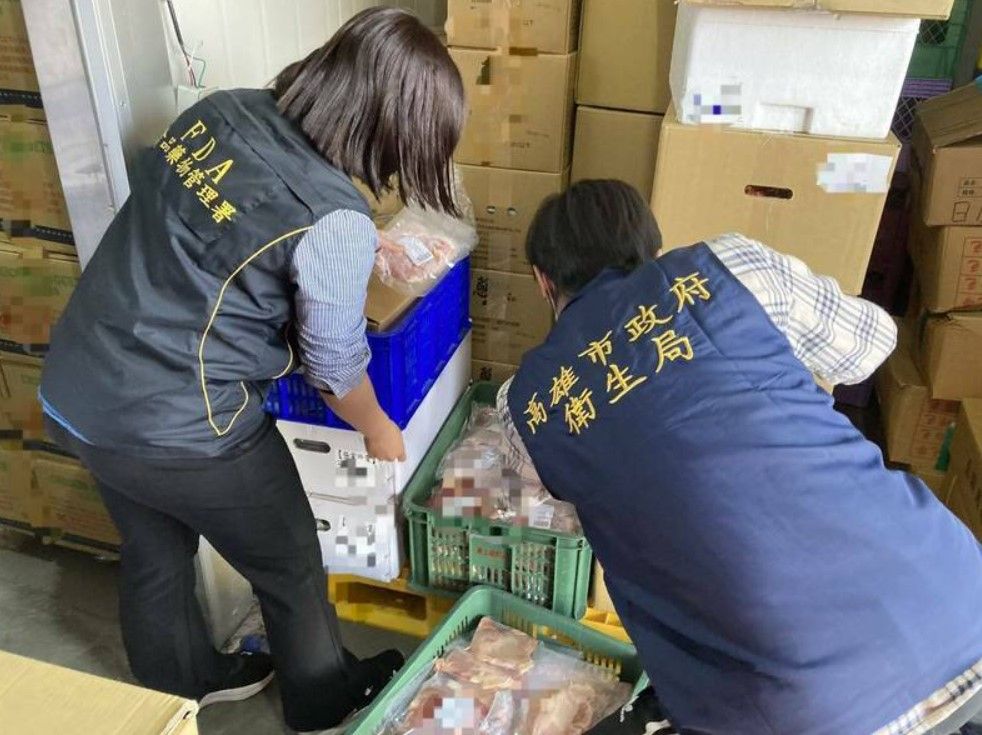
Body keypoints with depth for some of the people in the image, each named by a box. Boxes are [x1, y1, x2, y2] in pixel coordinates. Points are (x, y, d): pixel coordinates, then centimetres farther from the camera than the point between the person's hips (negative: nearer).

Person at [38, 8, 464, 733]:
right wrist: (380, 430, 13)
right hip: (178, 430, -7)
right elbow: (335, 367, -9)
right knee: (290, 567, 19)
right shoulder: (335, 220, -22)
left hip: (75, 392, 8)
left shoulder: (222, 107, -1)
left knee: (154, 553, 29)